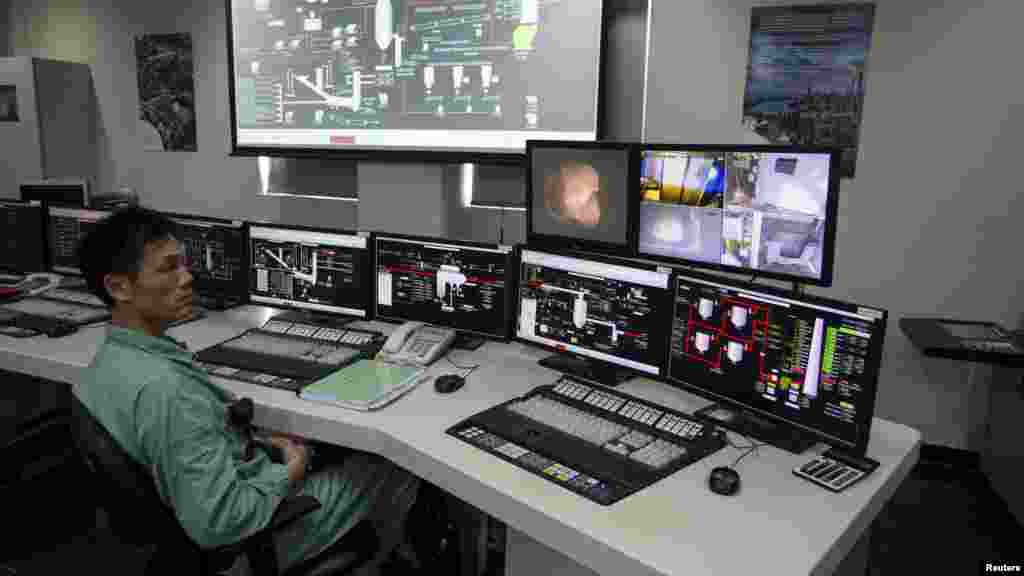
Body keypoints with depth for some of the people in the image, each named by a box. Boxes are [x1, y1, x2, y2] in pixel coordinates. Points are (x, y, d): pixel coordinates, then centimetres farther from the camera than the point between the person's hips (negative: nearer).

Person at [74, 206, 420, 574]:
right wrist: (287, 473, -18)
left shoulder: (103, 367, -4)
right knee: (396, 473, 10)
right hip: (255, 543, -8)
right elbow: (218, 523, -34)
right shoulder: (164, 388, -35)